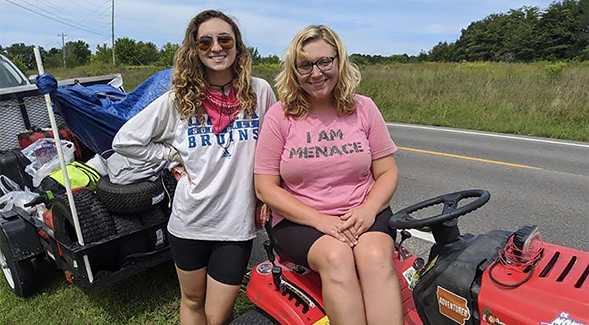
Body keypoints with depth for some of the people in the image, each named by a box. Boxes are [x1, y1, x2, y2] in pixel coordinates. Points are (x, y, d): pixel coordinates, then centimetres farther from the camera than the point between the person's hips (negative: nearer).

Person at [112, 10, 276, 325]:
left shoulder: (259, 92, -4)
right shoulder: (178, 99, -4)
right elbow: (124, 140, 1)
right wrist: (177, 156, -4)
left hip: (237, 220, -1)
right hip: (190, 218, 1)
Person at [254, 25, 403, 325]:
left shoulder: (363, 108, 3)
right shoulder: (280, 115, -3)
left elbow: (387, 172, 7)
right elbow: (265, 187, -4)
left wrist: (368, 210, -14)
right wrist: (319, 220, -15)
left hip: (363, 215, 2)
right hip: (299, 219, -1)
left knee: (376, 256, -29)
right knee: (336, 257, -31)